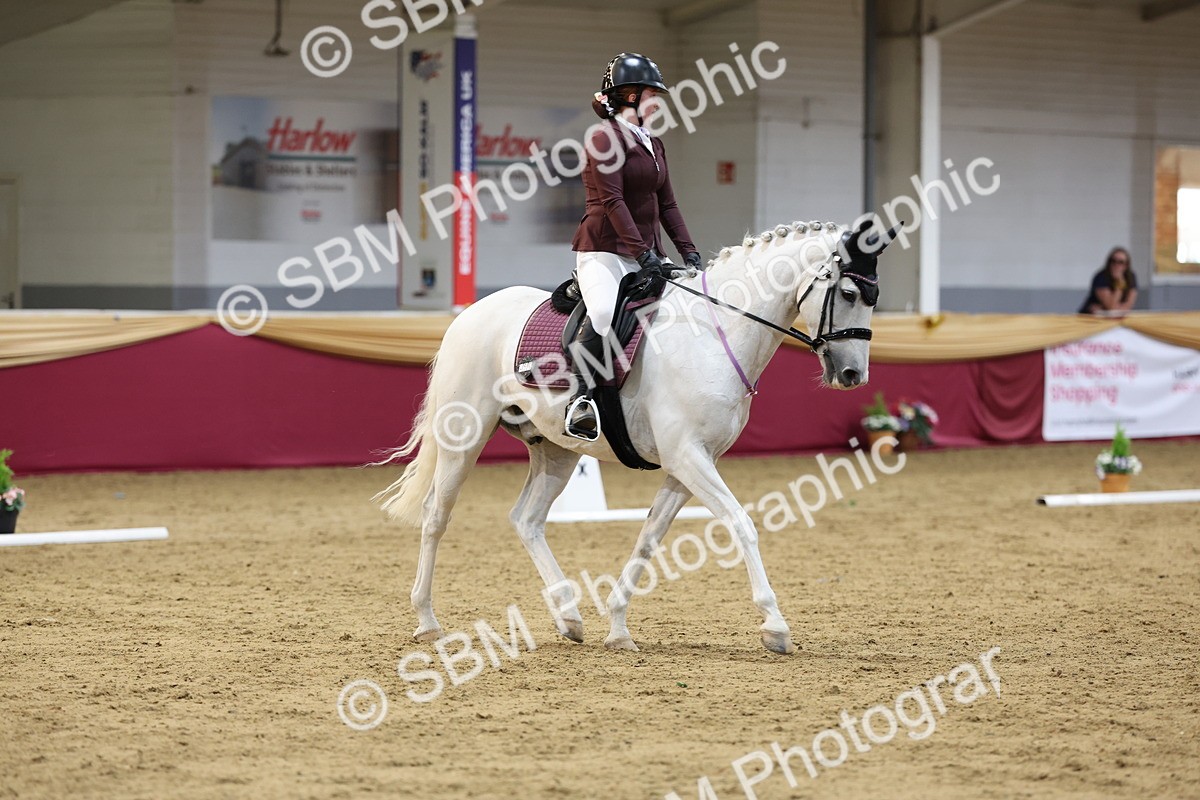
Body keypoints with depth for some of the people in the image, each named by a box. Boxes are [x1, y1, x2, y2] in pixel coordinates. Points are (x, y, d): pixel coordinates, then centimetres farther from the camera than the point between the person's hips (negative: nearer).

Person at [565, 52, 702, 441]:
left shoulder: (653, 145, 20)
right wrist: (643, 252, -23)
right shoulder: (606, 137, -7)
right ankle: (583, 401, -29)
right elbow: (612, 201, -16)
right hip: (604, 251, -9)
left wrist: (689, 251, 5)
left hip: (643, 253, 9)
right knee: (606, 314, -33)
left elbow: (667, 204, 18)